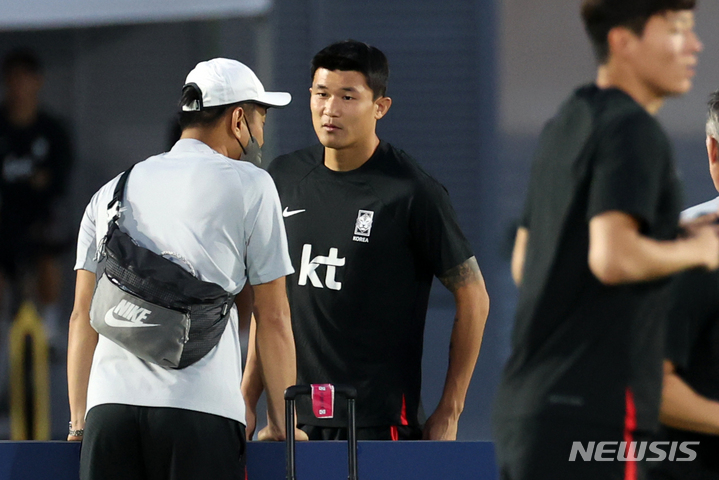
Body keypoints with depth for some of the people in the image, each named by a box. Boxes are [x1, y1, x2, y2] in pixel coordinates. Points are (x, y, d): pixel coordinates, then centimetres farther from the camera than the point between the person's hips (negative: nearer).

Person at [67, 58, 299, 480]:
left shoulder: (113, 190, 20)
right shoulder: (249, 184, 7)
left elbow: (83, 317, 18)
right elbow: (272, 317, 7)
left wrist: (80, 424, 20)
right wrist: (282, 425, 12)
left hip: (110, 403, 4)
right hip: (201, 407, -4)